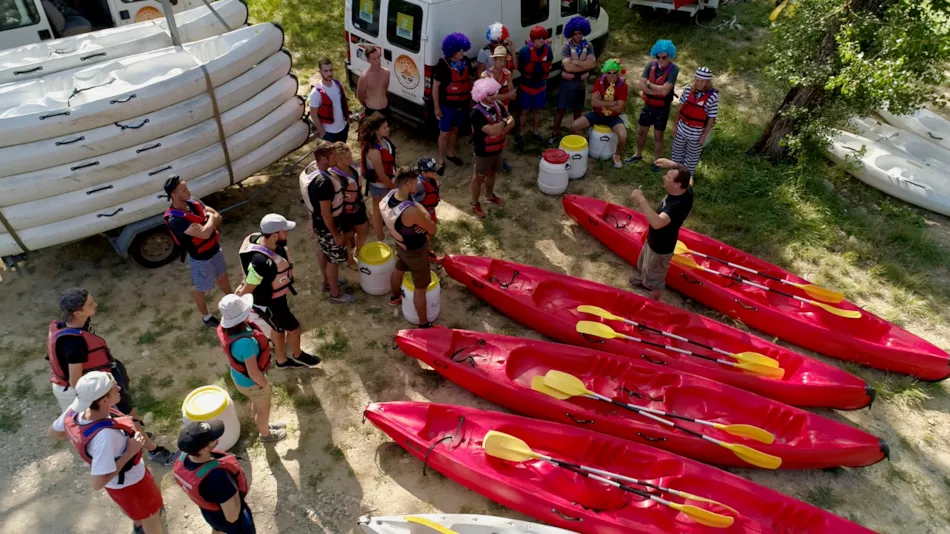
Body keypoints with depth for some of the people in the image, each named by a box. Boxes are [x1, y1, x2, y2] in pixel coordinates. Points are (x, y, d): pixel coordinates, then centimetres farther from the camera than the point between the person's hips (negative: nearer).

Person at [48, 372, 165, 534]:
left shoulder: (75, 411, -24)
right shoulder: (105, 435, -45)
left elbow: (52, 432, -2)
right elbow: (98, 484, -37)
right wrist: (129, 452, -32)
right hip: (129, 485, -8)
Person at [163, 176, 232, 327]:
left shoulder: (193, 202, -8)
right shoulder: (175, 219, -33)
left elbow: (218, 217, -4)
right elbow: (205, 234, -39)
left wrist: (206, 225, -25)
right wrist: (211, 218, -19)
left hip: (215, 249, 7)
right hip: (200, 259, -7)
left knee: (223, 277, 29)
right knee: (201, 289, 18)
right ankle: (206, 316, 42)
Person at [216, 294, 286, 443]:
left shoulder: (226, 329, -18)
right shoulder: (245, 342, -44)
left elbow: (225, 350, 3)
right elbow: (253, 373, -34)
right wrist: (265, 384, -15)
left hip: (239, 376, 7)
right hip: (251, 382, -7)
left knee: (256, 403, 34)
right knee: (263, 409, 24)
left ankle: (264, 425, 61)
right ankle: (266, 434, 52)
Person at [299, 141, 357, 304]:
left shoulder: (310, 168, -5)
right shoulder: (324, 182, -36)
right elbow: (326, 213, -29)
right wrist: (336, 234, -17)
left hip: (317, 221, 10)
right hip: (328, 225, -9)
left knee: (322, 251, 27)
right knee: (334, 259, 9)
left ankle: (327, 282, 49)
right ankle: (335, 294, 27)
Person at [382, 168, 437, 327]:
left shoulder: (392, 194, -18)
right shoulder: (412, 211, -43)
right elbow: (432, 229, -26)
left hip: (401, 245, 9)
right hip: (415, 252, -8)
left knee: (398, 270, 35)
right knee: (421, 288, 11)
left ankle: (395, 297, 64)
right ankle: (424, 324, 30)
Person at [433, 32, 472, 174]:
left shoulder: (465, 62, -1)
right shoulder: (443, 65, -19)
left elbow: (469, 80, 13)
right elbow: (435, 87, -15)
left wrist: (471, 99, 14)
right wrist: (436, 107, -14)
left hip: (462, 104, 6)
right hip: (448, 105, -6)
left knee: (455, 129, 21)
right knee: (445, 133, 4)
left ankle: (450, 154, 39)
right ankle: (441, 161, 16)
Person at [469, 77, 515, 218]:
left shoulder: (497, 106, -3)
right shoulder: (477, 112, -27)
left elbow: (511, 122, -8)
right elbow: (492, 130, -34)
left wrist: (500, 131, -25)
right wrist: (504, 123, -18)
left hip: (497, 149, 7)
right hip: (483, 152, -7)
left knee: (492, 174, 26)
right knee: (479, 177, 10)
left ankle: (490, 195, 50)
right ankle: (475, 204, 26)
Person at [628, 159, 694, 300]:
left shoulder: (678, 205, -43)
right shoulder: (685, 190, -16)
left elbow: (657, 223, -56)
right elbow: (682, 173, 6)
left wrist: (641, 200, -57)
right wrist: (672, 165, -11)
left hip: (661, 247, -9)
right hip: (655, 240, 9)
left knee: (655, 277, 19)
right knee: (645, 264, 36)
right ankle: (645, 281, 65)